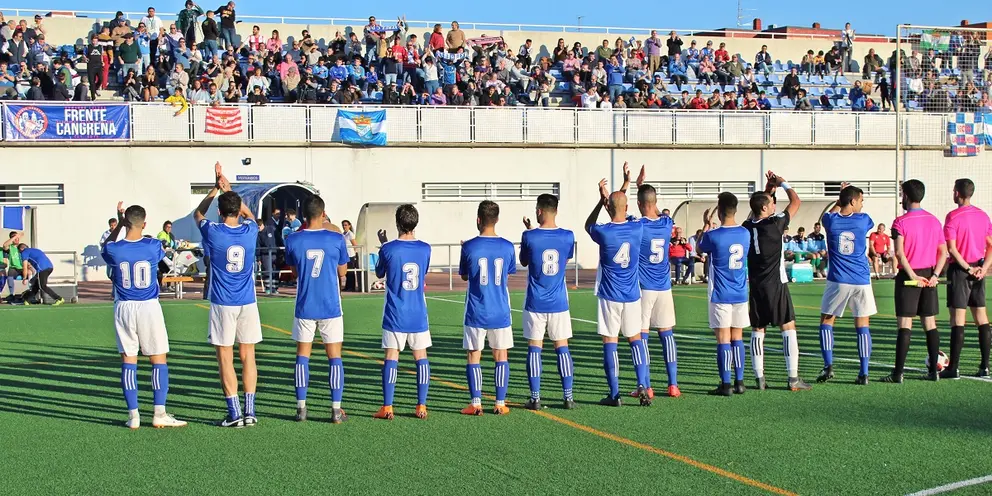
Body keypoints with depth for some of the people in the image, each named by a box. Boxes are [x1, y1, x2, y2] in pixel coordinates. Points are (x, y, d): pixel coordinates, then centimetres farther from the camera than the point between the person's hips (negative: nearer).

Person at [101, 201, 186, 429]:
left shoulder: (114, 250, -9)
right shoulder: (153, 246, -10)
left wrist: (120, 224, 16)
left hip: (124, 308, 1)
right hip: (149, 307, -1)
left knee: (128, 360, 8)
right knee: (158, 359, 6)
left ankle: (133, 415, 7)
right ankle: (159, 414, 3)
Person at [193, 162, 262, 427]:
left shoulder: (213, 232, -9)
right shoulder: (251, 231, -2)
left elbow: (198, 213, 14)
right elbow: (249, 215, 24)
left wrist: (217, 187, 19)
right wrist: (229, 189, 26)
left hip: (222, 304, -3)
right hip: (248, 303, 3)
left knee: (225, 359, 2)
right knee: (248, 357, 8)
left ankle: (235, 414, -1)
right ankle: (249, 412, 7)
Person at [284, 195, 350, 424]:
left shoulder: (293, 240, -4)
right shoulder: (336, 239, -7)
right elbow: (342, 272, 6)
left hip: (304, 308, 1)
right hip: (331, 307, -1)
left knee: (302, 355, 10)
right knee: (334, 356, 4)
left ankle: (301, 408, 8)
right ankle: (336, 409, 1)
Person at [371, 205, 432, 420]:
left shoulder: (388, 249, -10)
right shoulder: (425, 249, -1)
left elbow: (379, 273, 9)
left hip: (395, 315, -2)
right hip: (418, 315, 2)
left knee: (391, 358, 0)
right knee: (421, 357, 8)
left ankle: (387, 408, -1)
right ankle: (421, 406, 7)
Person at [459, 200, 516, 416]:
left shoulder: (469, 247, -9)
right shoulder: (507, 247, -3)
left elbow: (464, 276, 6)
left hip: (476, 313, -2)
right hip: (500, 312, 2)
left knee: (473, 356, 6)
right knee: (501, 356, 9)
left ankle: (476, 404, 1)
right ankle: (500, 403, 7)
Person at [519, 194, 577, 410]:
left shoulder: (529, 236, -11)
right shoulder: (567, 236, -4)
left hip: (535, 303, -2)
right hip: (559, 303, 2)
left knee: (534, 348, 4)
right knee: (562, 347, 8)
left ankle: (535, 398, 2)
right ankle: (568, 397, 7)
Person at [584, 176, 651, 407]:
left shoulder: (603, 232, -13)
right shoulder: (637, 229, -4)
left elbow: (588, 225, 12)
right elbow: (627, 219, 21)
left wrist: (602, 199, 12)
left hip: (609, 296, -3)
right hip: (632, 295, 3)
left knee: (610, 342, 3)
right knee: (635, 339, 15)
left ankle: (614, 394, 4)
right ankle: (642, 386, 1)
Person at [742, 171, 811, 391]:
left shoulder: (747, 227, 2)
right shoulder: (775, 224, -13)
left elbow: (757, 209, 25)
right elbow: (796, 202, 0)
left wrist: (768, 189, 22)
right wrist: (783, 183, 13)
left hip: (755, 287, 5)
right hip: (776, 285, -5)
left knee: (757, 331, 9)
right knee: (788, 328, 1)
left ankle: (759, 378, 6)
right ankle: (793, 378, -1)